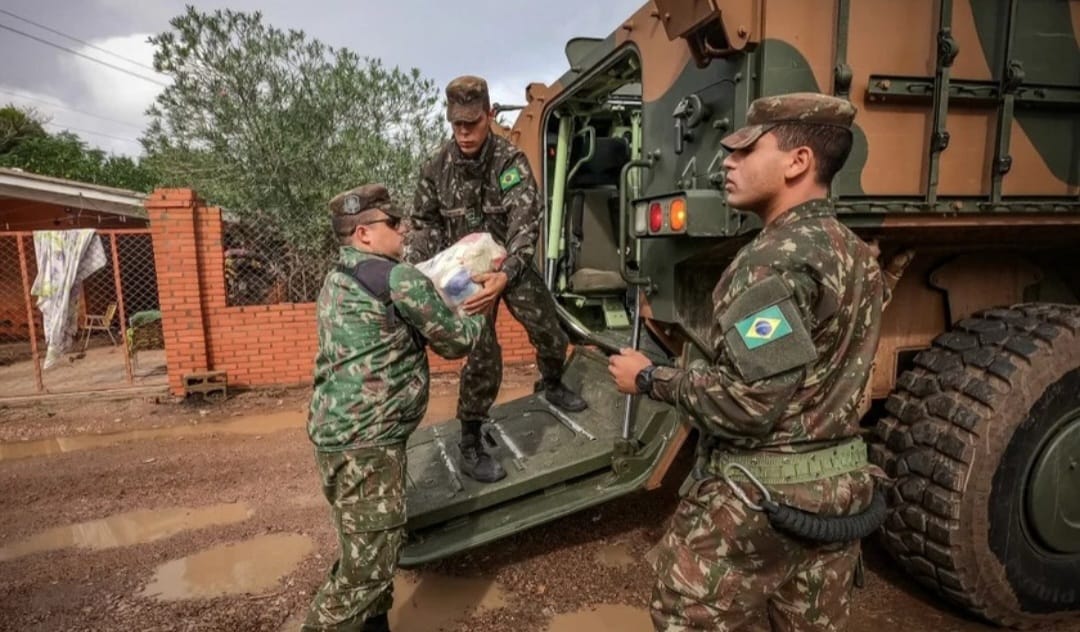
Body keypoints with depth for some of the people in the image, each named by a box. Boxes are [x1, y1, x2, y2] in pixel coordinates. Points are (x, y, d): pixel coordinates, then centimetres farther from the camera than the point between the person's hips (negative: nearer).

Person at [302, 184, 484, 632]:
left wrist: (446, 304, 17)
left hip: (342, 433, 10)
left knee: (365, 552, 22)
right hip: (365, 442, -10)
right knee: (370, 564, 2)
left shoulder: (339, 278, 15)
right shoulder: (399, 280, -15)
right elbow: (455, 341, -6)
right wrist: (478, 314, 12)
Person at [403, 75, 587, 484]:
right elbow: (423, 224, 2)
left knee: (552, 337, 9)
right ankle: (470, 446, 6)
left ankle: (553, 387, 44)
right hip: (467, 270, -1)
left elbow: (525, 223, -28)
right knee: (483, 355, -10)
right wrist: (410, 271, -15)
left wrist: (506, 274, -44)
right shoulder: (437, 169, -9)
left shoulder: (510, 161, -17)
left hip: (512, 265, 1)